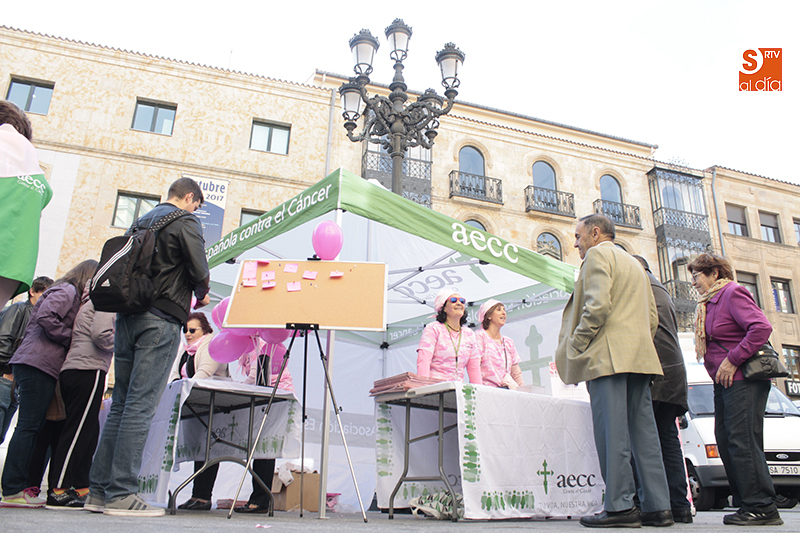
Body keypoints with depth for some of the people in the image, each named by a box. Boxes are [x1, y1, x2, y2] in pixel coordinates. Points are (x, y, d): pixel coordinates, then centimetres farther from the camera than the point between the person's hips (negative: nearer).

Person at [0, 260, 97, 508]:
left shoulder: (67, 291, 25)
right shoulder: (67, 291, -3)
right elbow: (46, 318, -18)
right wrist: (71, 339, -9)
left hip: (32, 365, 10)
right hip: (39, 365, -10)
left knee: (31, 427, 8)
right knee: (29, 426, -10)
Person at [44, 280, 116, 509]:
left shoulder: (88, 305, 26)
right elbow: (101, 335, -17)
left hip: (71, 370, 10)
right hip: (89, 370, -10)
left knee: (89, 431, 9)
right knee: (78, 431, -9)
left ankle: (81, 488, 11)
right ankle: (58, 490, -8)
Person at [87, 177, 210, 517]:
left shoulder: (141, 221, 20)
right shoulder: (185, 222, -2)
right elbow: (199, 270, -10)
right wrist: (201, 296, 9)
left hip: (127, 316, 8)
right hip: (161, 319, -7)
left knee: (120, 404, 9)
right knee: (141, 405, -8)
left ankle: (99, 490, 12)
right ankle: (121, 494, -7)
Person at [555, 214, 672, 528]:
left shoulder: (598, 254, 0)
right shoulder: (635, 264, 28)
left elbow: (597, 306, -15)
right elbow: (652, 317, 22)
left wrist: (575, 348, -11)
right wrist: (637, 348, 21)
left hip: (608, 356, -9)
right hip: (639, 358, 9)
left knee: (611, 431, -9)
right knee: (643, 431, 7)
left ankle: (620, 507, -8)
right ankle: (657, 506, 8)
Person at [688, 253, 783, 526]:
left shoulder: (733, 293, -8)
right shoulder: (710, 302, 20)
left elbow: (762, 327, -20)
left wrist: (732, 360, -20)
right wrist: (719, 368, 11)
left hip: (742, 379, -10)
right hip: (724, 382, 10)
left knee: (742, 441, -10)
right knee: (726, 441, 7)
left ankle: (762, 507, -4)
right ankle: (748, 504, 13)